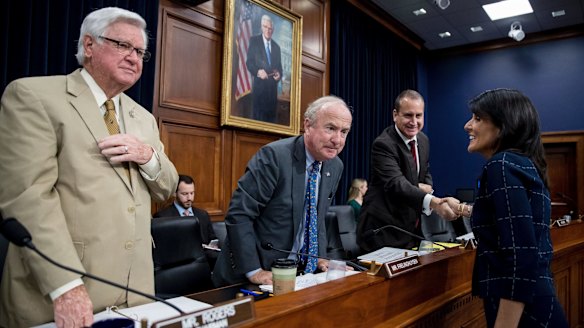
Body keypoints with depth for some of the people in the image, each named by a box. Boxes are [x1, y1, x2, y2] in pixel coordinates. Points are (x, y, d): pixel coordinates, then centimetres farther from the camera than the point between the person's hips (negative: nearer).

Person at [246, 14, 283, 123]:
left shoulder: (276, 46, 18)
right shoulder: (254, 41, 3)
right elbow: (249, 62, -3)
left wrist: (279, 74, -4)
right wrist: (257, 71, -21)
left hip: (273, 86, 5)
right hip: (259, 85, -4)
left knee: (272, 116, 4)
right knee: (258, 115, -8)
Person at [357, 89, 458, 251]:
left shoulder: (423, 140, 5)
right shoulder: (383, 144, -21)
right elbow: (396, 184, -34)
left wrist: (427, 188, -6)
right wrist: (432, 201, -48)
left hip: (412, 227, 8)